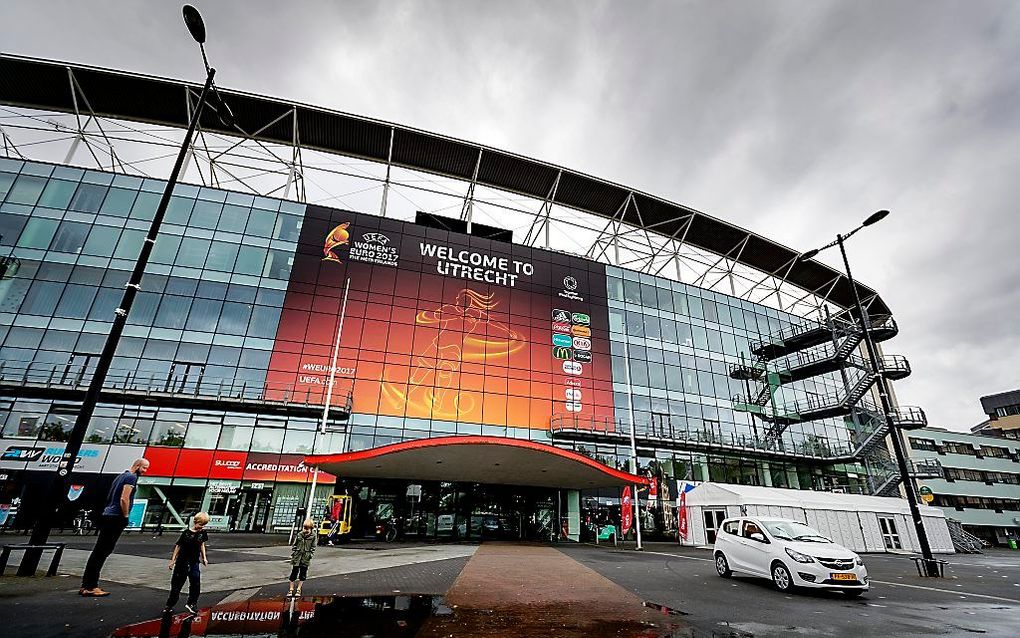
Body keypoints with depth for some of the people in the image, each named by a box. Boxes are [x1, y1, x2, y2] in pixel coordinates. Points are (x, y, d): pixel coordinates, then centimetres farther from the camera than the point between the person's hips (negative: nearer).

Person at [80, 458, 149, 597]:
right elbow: (124, 499, -20)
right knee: (102, 552, -7)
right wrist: (125, 516, -11)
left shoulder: (122, 476, 19)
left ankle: (86, 585, 17)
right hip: (116, 518, -10)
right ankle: (91, 587, -4)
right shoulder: (132, 477, -11)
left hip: (107, 516, 10)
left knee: (98, 551, 12)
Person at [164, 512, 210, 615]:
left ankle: (191, 604, 5)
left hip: (194, 562, 2)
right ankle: (169, 605, 27)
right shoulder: (187, 533, -12)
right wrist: (173, 560, -3)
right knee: (176, 584, 10)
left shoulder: (203, 533, 0)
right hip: (182, 562, -2)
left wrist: (204, 557, 8)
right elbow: (178, 546, -4)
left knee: (196, 583, -8)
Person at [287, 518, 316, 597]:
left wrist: (310, 555, -6)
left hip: (306, 559, 0)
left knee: (303, 574, 8)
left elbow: (313, 547, 0)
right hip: (297, 557, 0)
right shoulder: (299, 535, -4)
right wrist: (292, 554, 2)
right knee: (294, 573, 7)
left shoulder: (313, 536, -6)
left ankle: (299, 589, 24)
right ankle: (291, 589, 20)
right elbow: (294, 545, 5)